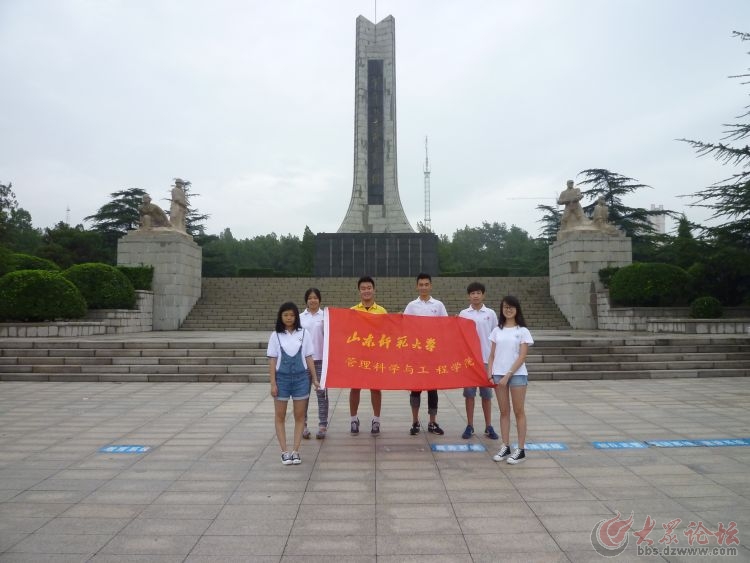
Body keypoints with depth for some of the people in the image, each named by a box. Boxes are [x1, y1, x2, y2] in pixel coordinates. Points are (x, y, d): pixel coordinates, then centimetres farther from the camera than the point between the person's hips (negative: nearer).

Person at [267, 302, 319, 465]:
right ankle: (285, 452, 14)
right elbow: (272, 361, 0)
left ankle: (295, 451, 14)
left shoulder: (304, 334, 1)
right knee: (280, 416, 4)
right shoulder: (275, 336, -1)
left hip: (300, 378, 1)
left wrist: (315, 378, 3)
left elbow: (309, 358, 5)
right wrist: (273, 383, -5)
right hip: (282, 378, 0)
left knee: (299, 416, 5)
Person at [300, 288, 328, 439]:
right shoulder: (300, 317, 7)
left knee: (321, 392, 3)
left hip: (321, 359, -2)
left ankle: (322, 425, 11)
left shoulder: (325, 316, 2)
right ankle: (303, 425, 16)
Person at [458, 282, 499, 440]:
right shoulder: (463, 314, 3)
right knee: (469, 393, 5)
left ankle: (488, 427, 16)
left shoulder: (491, 314, 3)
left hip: (486, 358, 0)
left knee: (486, 393, 7)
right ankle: (470, 426, 14)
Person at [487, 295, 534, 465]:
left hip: (517, 375, -3)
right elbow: (492, 355, 10)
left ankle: (520, 450, 8)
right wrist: (489, 374, -1)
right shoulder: (497, 330, 8)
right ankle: (505, 447, 15)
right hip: (498, 374, 4)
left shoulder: (523, 331, -2)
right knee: (504, 412, 8)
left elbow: (522, 357, -8)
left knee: (518, 412, 3)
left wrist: (508, 375, -13)